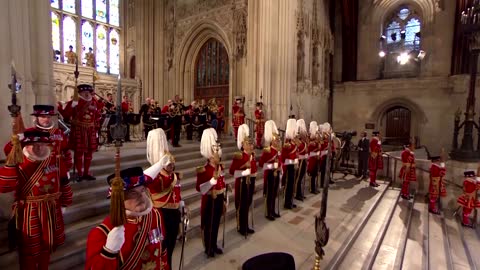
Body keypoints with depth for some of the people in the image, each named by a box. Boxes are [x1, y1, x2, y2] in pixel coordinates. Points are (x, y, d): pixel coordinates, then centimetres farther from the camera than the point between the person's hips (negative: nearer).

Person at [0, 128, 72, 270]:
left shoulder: (56, 161, -3)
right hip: (29, 215, -3)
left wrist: (64, 205, 12)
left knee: (46, 248, 23)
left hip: (51, 213, 4)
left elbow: (65, 185, 7)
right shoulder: (18, 164, -13)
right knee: (29, 252, 13)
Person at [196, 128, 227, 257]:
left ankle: (214, 245, 37)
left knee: (216, 223, 19)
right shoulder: (203, 170, -19)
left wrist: (225, 201, 13)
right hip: (210, 201, -6)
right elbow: (200, 188, -27)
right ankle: (208, 248, 28)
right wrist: (213, 179, -33)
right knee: (208, 225, 10)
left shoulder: (220, 167, 2)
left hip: (219, 200, 6)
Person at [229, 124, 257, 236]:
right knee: (241, 206, 6)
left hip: (251, 182, 7)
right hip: (242, 183, -7)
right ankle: (241, 227, 22)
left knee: (247, 205, 17)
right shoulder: (239, 156, -18)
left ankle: (246, 226, 32)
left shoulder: (252, 155, 5)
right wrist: (244, 167, -28)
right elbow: (232, 171, -21)